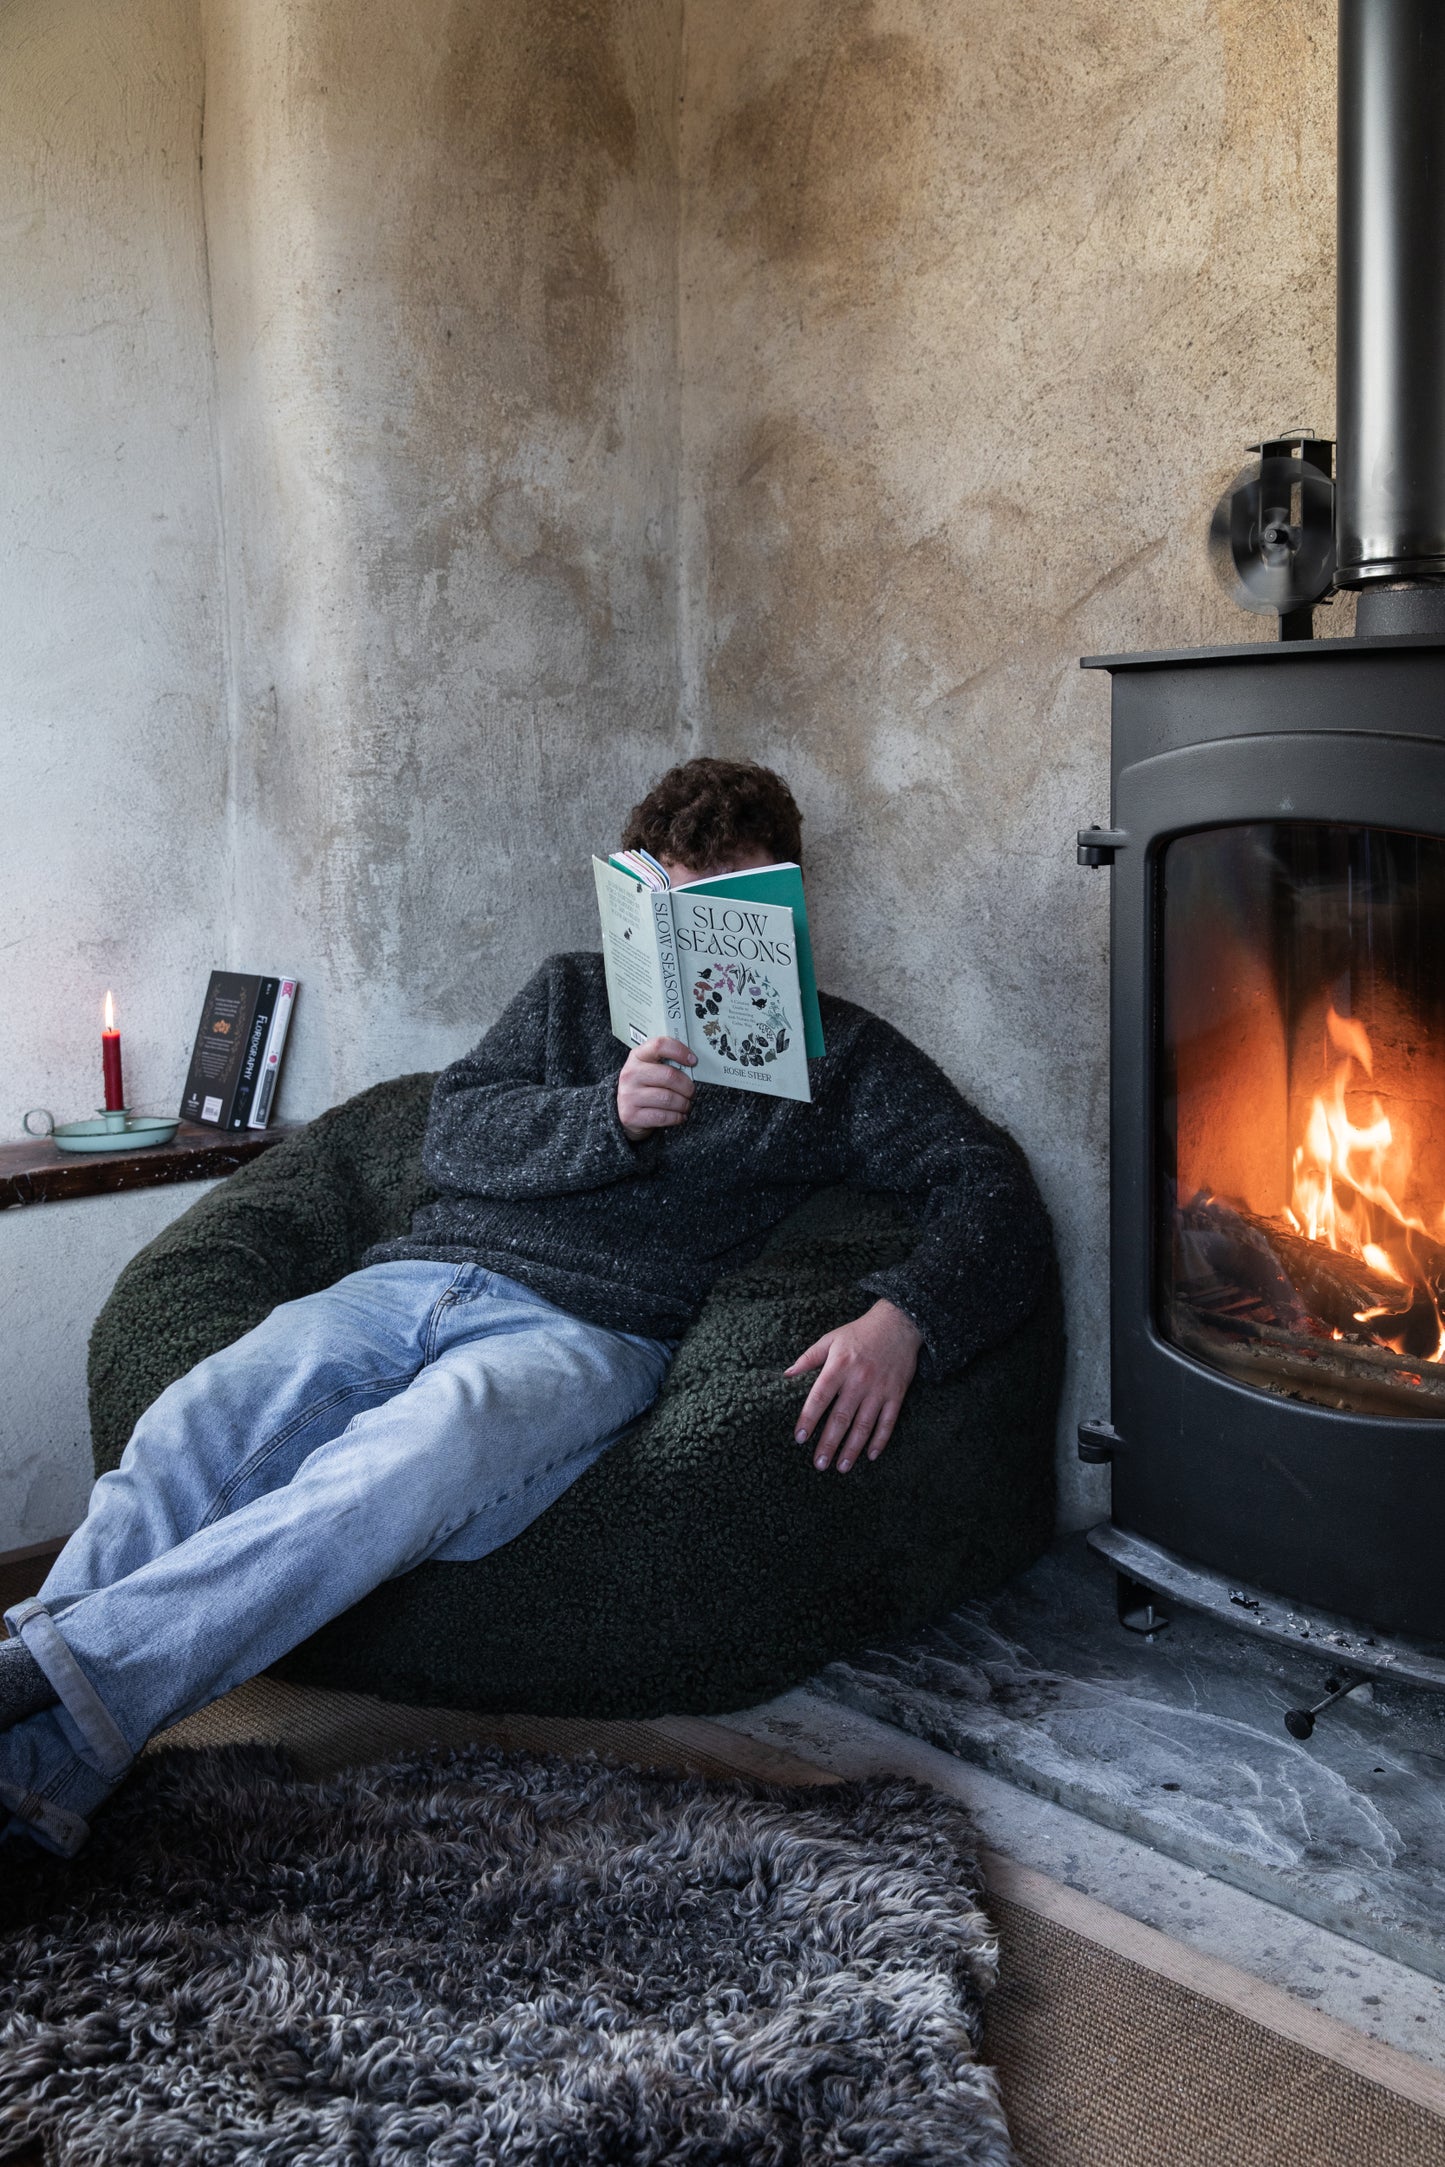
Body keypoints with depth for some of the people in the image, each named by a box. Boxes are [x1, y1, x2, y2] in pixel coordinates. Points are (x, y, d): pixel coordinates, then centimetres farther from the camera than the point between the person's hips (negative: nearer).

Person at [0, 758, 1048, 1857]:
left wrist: (902, 1321, -18)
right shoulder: (570, 993, 23)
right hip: (419, 1275, 4)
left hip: (587, 1331, -3)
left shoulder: (839, 1054, 14)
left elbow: (990, 1185, 3)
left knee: (404, 1466, -37)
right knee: (184, 1441, -24)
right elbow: (455, 1133, 10)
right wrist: (610, 1117, -11)